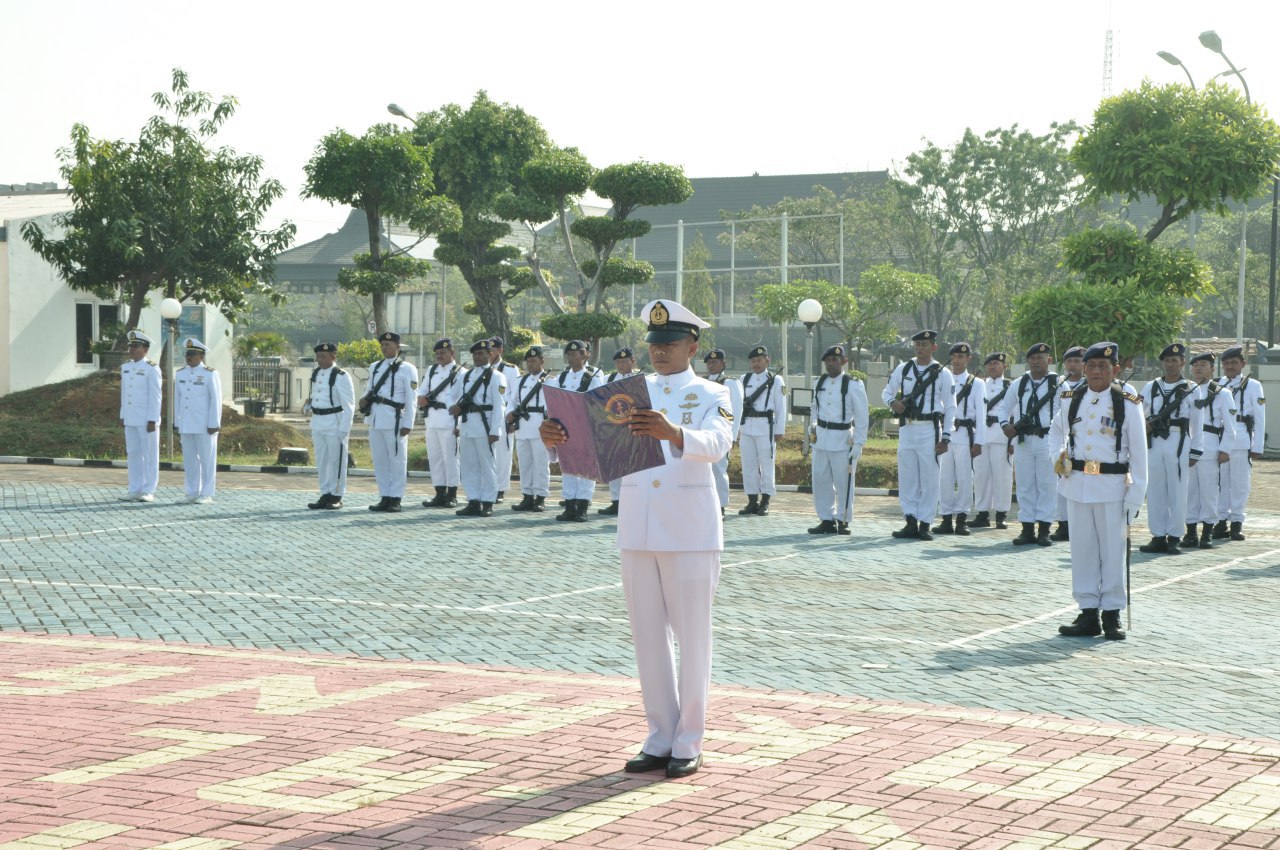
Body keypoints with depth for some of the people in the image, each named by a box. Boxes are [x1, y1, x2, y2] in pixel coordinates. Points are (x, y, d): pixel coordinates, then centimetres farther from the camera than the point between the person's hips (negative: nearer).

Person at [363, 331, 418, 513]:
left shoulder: (407, 369, -3)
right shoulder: (375, 367, 15)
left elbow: (411, 399, -6)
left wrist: (408, 424, -11)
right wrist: (365, 399, -1)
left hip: (395, 420, -6)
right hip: (375, 419, 6)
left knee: (397, 460, -1)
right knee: (379, 460, 8)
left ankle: (395, 499, 3)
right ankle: (385, 498, 15)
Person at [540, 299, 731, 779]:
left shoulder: (711, 395, -1)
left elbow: (715, 444, -22)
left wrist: (673, 433, -42)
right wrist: (556, 438, -22)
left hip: (690, 533, -4)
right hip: (637, 531, 4)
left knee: (692, 636, 2)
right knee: (648, 636, 9)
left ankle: (688, 744, 10)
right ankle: (660, 739, 19)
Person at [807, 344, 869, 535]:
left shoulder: (854, 385, -9)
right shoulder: (820, 383, 8)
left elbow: (862, 417, -9)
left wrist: (858, 444, -12)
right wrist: (815, 428, 13)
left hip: (843, 439, -6)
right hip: (821, 438, 6)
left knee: (843, 482, 0)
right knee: (821, 480, 6)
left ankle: (843, 520, 9)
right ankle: (826, 520, 13)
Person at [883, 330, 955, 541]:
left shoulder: (942, 374, 1)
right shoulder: (903, 370, 9)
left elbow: (950, 408, 2)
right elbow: (886, 392, 19)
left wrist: (945, 437, -5)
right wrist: (892, 402, -5)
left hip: (930, 430, -3)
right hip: (906, 429, 3)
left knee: (929, 479, -3)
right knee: (907, 478, 4)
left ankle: (925, 524, 2)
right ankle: (911, 523, 9)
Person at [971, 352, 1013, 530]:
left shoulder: (1011, 387, 6)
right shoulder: (979, 385, 16)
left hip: (1001, 435, -3)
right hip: (981, 434, 3)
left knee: (1001, 474, -4)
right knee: (981, 473, 1)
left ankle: (1001, 514, 2)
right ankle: (983, 514, 7)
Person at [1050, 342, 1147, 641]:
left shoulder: (1128, 405, -5)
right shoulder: (1069, 401, 5)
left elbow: (1138, 453, -4)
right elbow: (1056, 431, 24)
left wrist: (1136, 495, -8)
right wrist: (1059, 456, 4)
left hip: (1112, 487, -3)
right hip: (1077, 484, 3)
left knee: (1113, 551, 3)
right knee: (1082, 550, 6)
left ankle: (1112, 614, 11)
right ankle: (1088, 613, 12)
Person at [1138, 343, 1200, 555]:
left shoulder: (1190, 390, 4)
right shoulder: (1150, 388, 11)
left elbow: (1196, 424, 4)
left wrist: (1195, 451, 1)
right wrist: (1144, 425, -6)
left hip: (1179, 444, -3)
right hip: (1154, 443, 3)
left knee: (1177, 491, -1)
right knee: (1155, 490, 3)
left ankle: (1175, 538, 5)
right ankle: (1158, 537, 10)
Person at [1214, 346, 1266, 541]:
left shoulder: (1252, 386, 5)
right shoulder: (1216, 385, 13)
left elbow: (1260, 418, 4)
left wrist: (1257, 447, -1)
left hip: (1241, 441, -2)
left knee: (1240, 482, -1)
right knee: (1220, 482, 3)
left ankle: (1237, 522, 5)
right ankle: (1221, 521, 10)